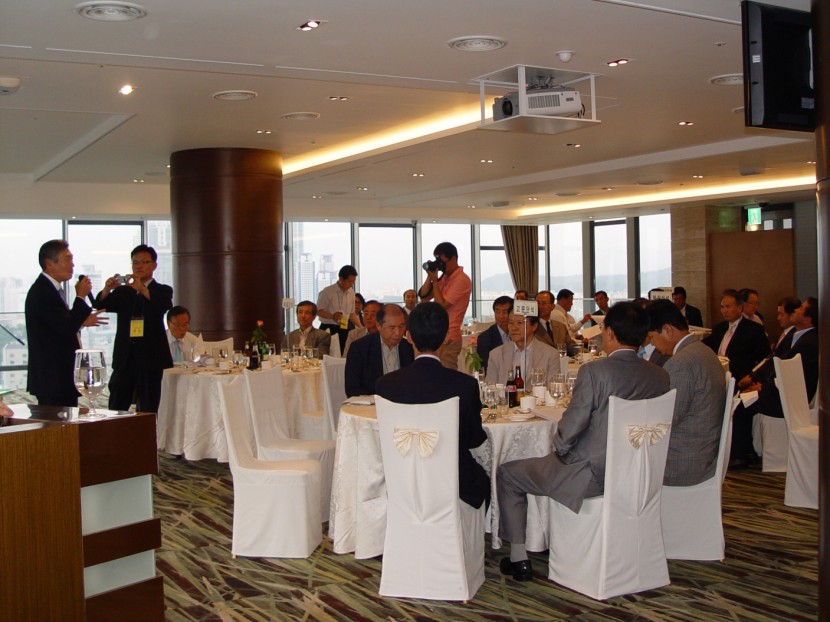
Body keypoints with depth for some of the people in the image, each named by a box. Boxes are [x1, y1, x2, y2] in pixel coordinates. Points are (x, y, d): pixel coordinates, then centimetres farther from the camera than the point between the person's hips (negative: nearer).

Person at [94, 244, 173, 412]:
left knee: (148, 411, -1)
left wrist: (142, 288, -30)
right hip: (125, 359, 3)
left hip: (151, 358, -3)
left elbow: (165, 304, -15)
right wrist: (107, 289, -19)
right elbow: (101, 305, 3)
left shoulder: (162, 290, 7)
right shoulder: (122, 291, 16)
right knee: (115, 410, 3)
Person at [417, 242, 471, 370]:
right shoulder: (444, 277, 13)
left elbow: (441, 305, -16)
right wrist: (429, 277, 1)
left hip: (448, 338, -8)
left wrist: (434, 281, -10)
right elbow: (423, 297, 13)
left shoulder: (461, 280, -13)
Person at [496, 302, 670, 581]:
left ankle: (518, 558, 18)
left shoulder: (594, 371, -22)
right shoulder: (660, 376, -2)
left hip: (592, 475, -7)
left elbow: (570, 430, -20)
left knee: (507, 474, 13)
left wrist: (559, 449, 3)